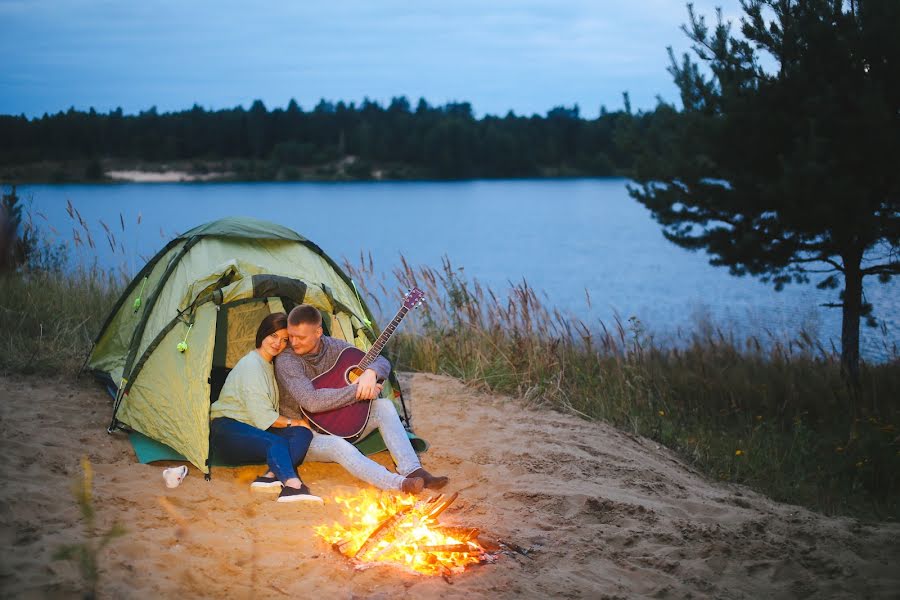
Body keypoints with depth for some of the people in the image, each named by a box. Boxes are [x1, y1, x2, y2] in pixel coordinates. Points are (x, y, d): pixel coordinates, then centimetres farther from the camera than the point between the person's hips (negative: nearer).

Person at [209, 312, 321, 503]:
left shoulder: (269, 365, 17)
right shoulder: (250, 364, -13)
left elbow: (268, 412, 17)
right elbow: (263, 417, -17)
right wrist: (291, 422, -5)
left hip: (253, 429, 9)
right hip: (227, 429, -9)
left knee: (302, 433, -17)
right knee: (276, 443, -37)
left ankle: (271, 476, -37)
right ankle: (292, 485, -61)